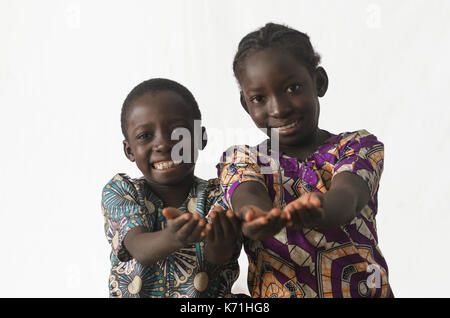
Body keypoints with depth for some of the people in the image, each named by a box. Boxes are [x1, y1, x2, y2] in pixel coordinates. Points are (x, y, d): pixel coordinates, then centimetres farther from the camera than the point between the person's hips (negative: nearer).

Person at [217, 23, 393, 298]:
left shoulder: (360, 146, 3)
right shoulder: (240, 160, 5)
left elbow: (346, 194, -15)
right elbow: (248, 195, -14)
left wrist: (319, 210, -35)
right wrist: (258, 218, -35)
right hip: (273, 291, 1)